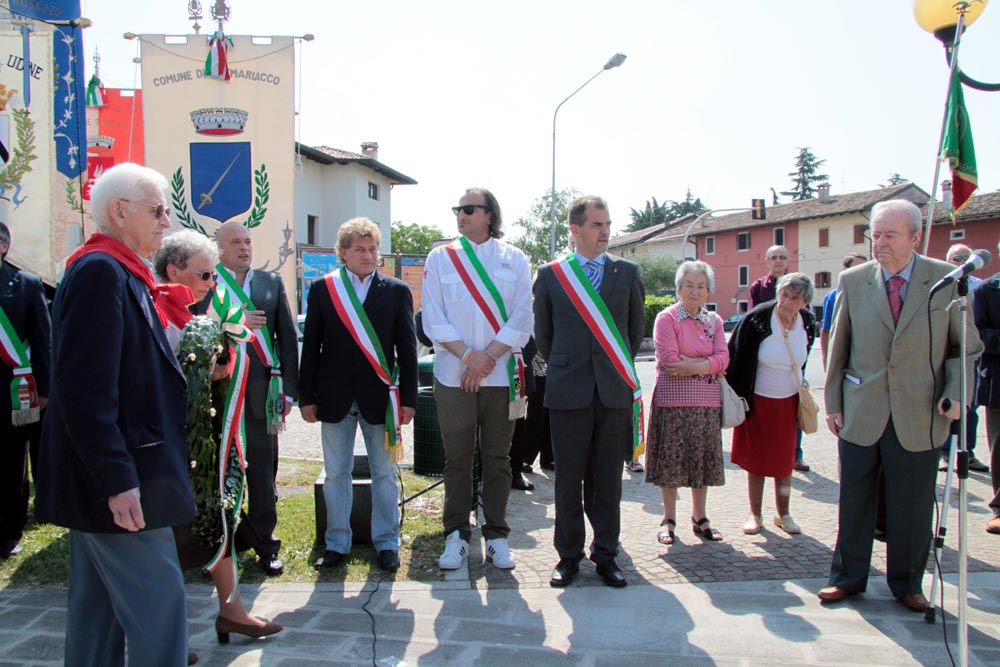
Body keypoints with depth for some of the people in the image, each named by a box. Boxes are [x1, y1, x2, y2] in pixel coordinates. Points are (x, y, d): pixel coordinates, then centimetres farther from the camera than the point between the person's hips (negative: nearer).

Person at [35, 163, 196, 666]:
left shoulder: (117, 271, 13)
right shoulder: (100, 270, -17)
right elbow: (85, 389, -24)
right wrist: (118, 479, -24)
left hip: (104, 476, 10)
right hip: (117, 476, -10)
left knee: (99, 603, 18)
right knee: (157, 598, -3)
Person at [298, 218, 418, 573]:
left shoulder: (397, 291, 2)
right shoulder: (322, 289, 4)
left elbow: (407, 348, 2)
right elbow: (311, 345, 4)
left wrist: (408, 398, -2)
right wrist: (307, 396, 1)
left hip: (379, 396, 0)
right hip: (335, 396, 1)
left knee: (384, 474, 7)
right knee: (336, 474, 10)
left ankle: (386, 542, 20)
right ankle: (337, 542, 24)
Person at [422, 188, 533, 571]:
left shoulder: (514, 259, 6)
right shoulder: (440, 258, 7)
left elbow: (522, 318, -1)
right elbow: (433, 317, -1)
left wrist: (489, 356, -12)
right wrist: (467, 354, -13)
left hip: (501, 374, 0)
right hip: (453, 374, 0)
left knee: (497, 458, 7)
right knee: (457, 458, 5)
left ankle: (496, 534, 18)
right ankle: (457, 535, 16)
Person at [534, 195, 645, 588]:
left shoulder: (627, 273, 8)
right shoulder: (550, 275, 3)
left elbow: (636, 330, 15)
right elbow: (542, 334, 12)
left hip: (615, 392, 1)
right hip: (568, 392, -1)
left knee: (608, 479, 8)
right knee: (569, 479, 6)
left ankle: (606, 555, 21)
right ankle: (568, 555, 20)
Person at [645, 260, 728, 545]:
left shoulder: (714, 321, 11)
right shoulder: (666, 318, -4)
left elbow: (723, 358, -1)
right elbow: (669, 361, -15)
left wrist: (694, 366, -17)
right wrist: (708, 365, -9)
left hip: (707, 401, 5)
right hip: (673, 399, -4)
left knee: (703, 459, 10)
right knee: (671, 458, 2)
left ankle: (699, 518, 24)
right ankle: (669, 519, 15)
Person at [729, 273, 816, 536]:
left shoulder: (807, 322, -8)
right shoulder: (757, 319, -21)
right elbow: (735, 357, -12)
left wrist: (801, 388, 16)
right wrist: (734, 397, -9)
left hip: (789, 401, 3)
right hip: (757, 400, -3)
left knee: (784, 460, 11)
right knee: (756, 458, 7)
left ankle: (783, 514, 25)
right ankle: (755, 514, 19)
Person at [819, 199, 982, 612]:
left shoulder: (946, 279, -1)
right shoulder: (853, 281, 2)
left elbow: (967, 347, 6)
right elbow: (838, 348, 7)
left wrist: (955, 395, -8)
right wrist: (832, 403, 6)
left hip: (919, 418, -1)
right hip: (860, 415, 1)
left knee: (912, 507, 10)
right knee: (854, 501, 10)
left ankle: (907, 584, 29)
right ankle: (848, 577, 27)